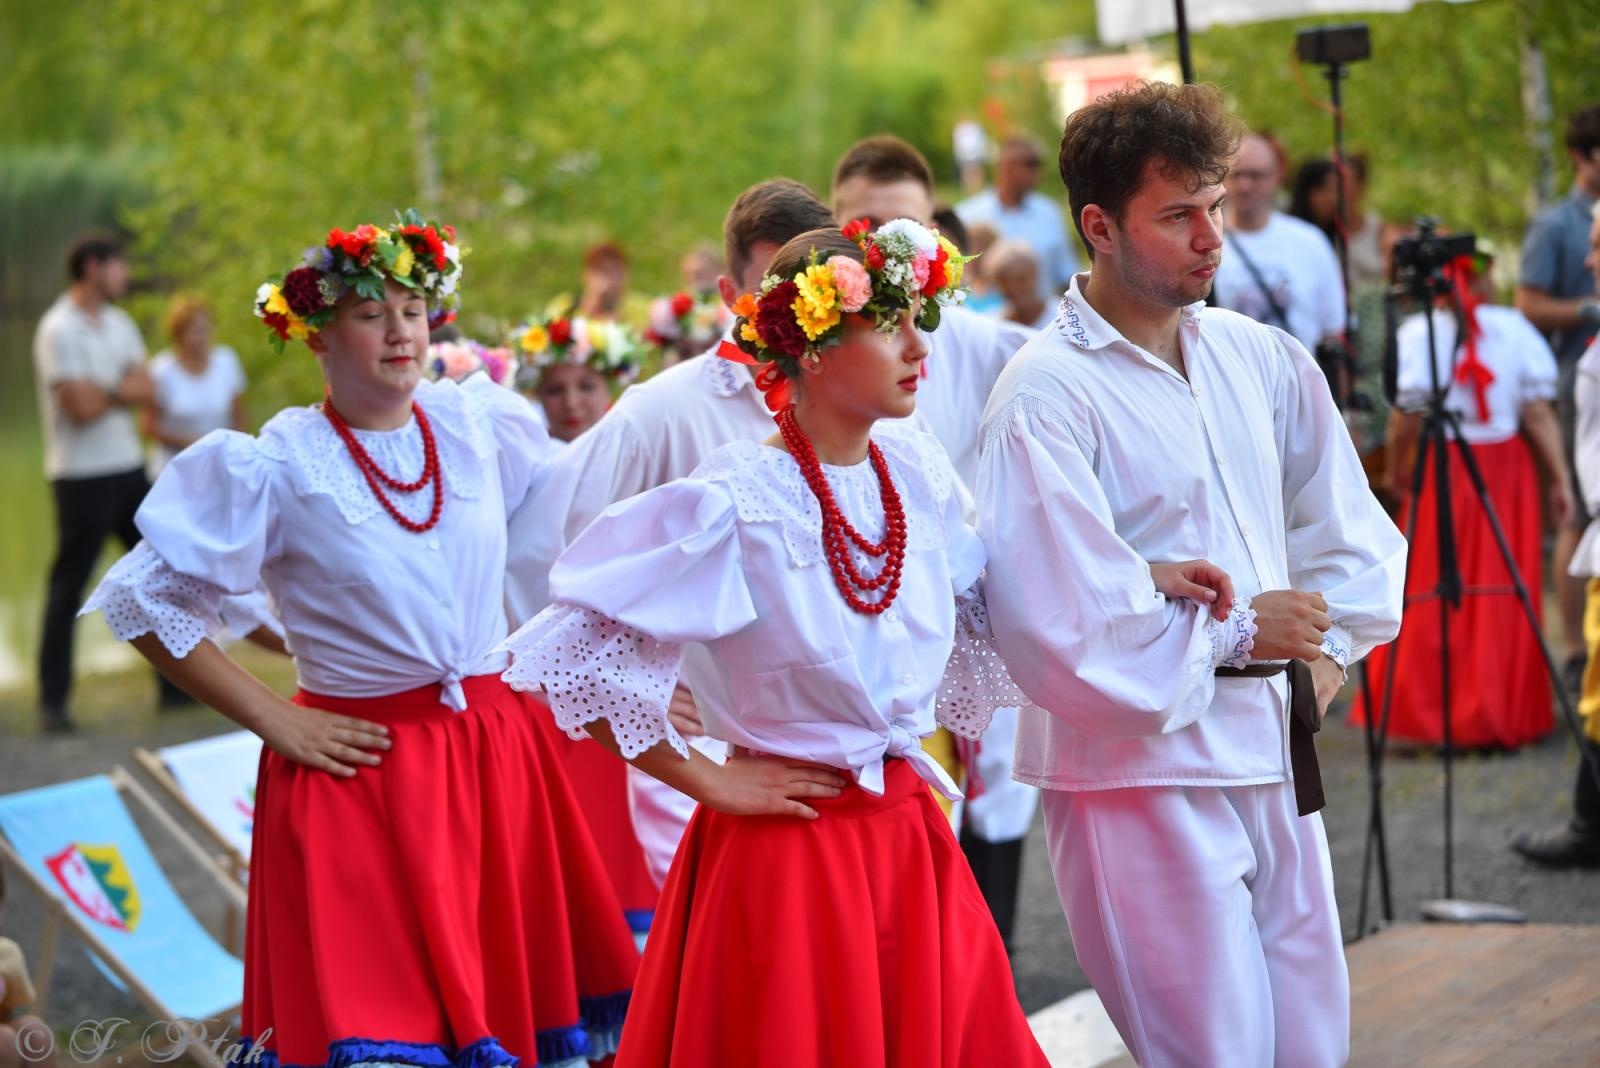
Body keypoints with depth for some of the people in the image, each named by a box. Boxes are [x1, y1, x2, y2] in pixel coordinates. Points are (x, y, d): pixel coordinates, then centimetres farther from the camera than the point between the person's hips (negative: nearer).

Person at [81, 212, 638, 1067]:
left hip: (495, 754, 4)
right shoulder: (281, 468, -8)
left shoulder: (480, 425, 3)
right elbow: (144, 601, -6)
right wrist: (272, 720, -9)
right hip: (358, 768, -4)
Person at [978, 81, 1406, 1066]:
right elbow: (1058, 622, -20)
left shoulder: (1262, 360, 9)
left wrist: (1327, 650, 7)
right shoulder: (1047, 395, -14)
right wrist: (1238, 629, -10)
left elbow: (1347, 526, 22)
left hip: (1273, 755, 7)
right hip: (1140, 768, -7)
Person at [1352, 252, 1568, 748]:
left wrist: (1397, 467, 7)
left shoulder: (1418, 334, -7)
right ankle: (1506, 715, 9)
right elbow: (1539, 414, -4)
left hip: (1443, 471, -2)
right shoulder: (1515, 328, -2)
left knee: (1433, 594, 4)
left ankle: (1431, 713, 3)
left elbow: (1407, 415, -9)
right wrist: (1559, 479, 1)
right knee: (1505, 593, 7)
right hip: (1508, 467, 2)